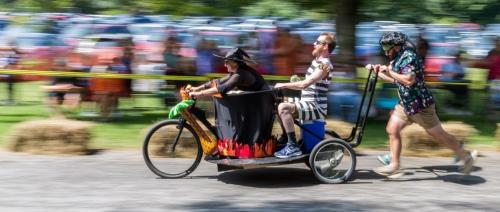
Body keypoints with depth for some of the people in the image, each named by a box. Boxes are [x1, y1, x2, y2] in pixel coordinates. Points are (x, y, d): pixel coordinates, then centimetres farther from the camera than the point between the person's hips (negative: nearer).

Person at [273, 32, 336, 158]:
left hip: (316, 108, -11)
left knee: (283, 108, -30)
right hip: (308, 104, 11)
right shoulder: (317, 61, 15)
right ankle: (287, 139, 28)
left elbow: (304, 84, -27)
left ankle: (293, 147, -26)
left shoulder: (324, 65, -16)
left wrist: (283, 85, -18)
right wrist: (295, 80, 6)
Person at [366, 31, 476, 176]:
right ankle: (394, 165, 10)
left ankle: (465, 156, 18)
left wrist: (389, 71, -24)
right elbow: (394, 80, 25)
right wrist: (377, 71, 16)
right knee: (392, 130, 3)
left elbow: (409, 80, -33)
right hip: (405, 104, 9)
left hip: (420, 104, -9)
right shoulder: (397, 59, 11)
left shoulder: (408, 57, -19)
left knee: (438, 134, 2)